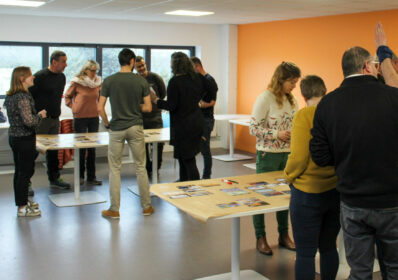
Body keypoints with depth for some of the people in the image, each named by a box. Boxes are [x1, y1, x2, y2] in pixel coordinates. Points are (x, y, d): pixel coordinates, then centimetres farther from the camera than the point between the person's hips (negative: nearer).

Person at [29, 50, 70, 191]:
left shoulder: (61, 77, 10)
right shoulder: (40, 76, -13)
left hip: (54, 119, 7)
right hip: (40, 120, -7)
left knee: (53, 150, 14)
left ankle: (54, 178, 24)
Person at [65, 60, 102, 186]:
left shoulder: (98, 82, 4)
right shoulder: (77, 82, -6)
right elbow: (67, 96, 6)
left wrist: (98, 108, 7)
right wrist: (74, 107, -4)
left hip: (94, 117, 3)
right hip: (80, 117, -3)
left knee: (92, 147, 6)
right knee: (81, 147, 3)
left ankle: (91, 177, 13)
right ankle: (80, 176, 16)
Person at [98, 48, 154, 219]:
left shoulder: (109, 81, -5)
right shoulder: (141, 81, -3)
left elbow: (100, 108, -8)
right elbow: (148, 108, -2)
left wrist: (106, 123, 8)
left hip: (116, 128, -1)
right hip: (136, 128, 1)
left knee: (114, 169, 7)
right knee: (140, 167, 11)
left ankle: (114, 210, 11)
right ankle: (146, 206, 18)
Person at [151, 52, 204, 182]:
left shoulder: (175, 81, -18)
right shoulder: (197, 78, 3)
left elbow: (171, 106, -19)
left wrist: (155, 99, -10)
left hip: (182, 124, -8)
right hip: (196, 122, 8)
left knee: (188, 158, -1)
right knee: (183, 155, 22)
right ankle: (183, 181, 33)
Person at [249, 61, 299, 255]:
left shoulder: (291, 100, 9)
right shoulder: (265, 98, -12)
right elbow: (254, 128, -15)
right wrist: (277, 134, -23)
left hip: (287, 154, 6)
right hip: (268, 155, -6)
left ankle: (284, 235, 27)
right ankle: (260, 238, 17)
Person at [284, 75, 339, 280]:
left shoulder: (304, 115, -14)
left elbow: (299, 157, -18)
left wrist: (288, 176, 1)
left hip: (309, 193, -5)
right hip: (337, 192, 6)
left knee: (305, 253, 5)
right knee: (329, 247, 20)